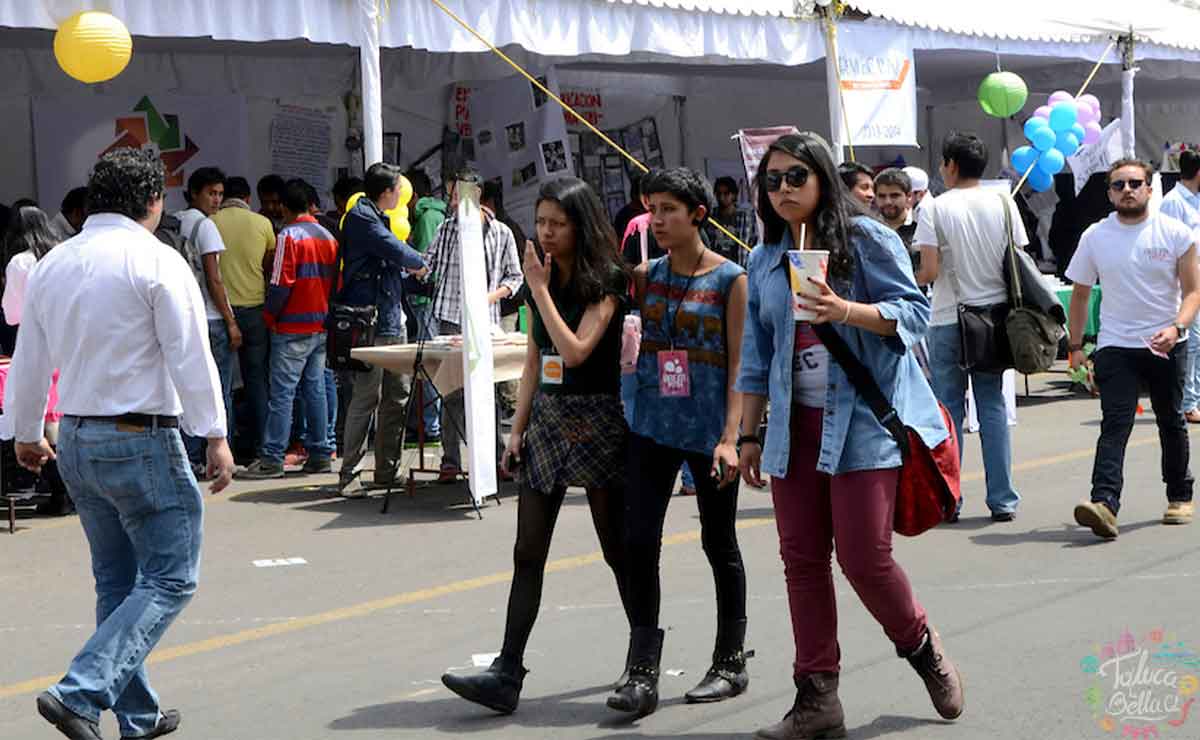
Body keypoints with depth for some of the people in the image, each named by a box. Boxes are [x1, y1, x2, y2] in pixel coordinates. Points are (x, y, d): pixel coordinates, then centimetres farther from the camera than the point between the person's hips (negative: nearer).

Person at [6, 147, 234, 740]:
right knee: (169, 580, -2)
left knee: (116, 580, 17)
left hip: (76, 441, 8)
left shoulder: (51, 264, 9)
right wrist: (215, 437, -9)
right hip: (142, 441, -8)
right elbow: (191, 356, -14)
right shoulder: (156, 261, -11)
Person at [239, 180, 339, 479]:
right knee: (315, 389, 11)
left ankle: (272, 459, -8)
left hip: (293, 328, -7)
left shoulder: (289, 235, -10)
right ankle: (320, 453, 12)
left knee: (282, 392, -6)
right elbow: (336, 282, 12)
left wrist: (269, 316, -2)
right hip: (322, 326, 7)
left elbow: (281, 283, -14)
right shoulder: (328, 237, 10)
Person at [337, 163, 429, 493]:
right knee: (367, 396, -10)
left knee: (397, 396, 10)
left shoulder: (377, 217, 22)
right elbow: (395, 250, -16)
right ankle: (349, 473, -6)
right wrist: (421, 264, 1)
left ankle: (387, 469, 16)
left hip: (392, 321, 10)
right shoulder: (360, 217, -10)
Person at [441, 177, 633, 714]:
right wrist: (517, 428, 10)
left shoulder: (605, 282, -9)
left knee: (617, 549, 5)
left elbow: (575, 350, -22)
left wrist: (540, 290, -17)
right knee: (527, 554, -1)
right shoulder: (545, 280, 11)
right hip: (546, 418, 6)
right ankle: (507, 674, -3)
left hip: (596, 422, -6)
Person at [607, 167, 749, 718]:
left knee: (719, 543, 8)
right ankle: (642, 672, 0)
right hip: (653, 425, 4)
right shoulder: (645, 276, 7)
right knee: (639, 539, -5)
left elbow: (739, 364, -8)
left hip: (709, 429, -4)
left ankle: (730, 663, 23)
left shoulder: (730, 279, -5)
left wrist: (730, 437, -15)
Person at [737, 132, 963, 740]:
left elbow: (913, 311, -9)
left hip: (863, 421, -6)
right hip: (795, 427, 6)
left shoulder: (865, 239, -3)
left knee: (864, 557, -8)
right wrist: (750, 435, 16)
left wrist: (847, 311, -26)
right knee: (801, 559, 4)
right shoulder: (764, 261, 13)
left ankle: (922, 649, 21)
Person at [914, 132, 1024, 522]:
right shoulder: (1003, 203, 2)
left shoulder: (934, 208, -8)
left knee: (949, 409, 5)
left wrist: (911, 282, 7)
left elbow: (929, 271, -14)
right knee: (993, 408, 9)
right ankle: (1002, 500, 9)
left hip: (949, 321, -3)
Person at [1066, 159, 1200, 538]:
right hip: (1116, 346, 0)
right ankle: (1104, 504, -27)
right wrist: (1075, 346, 6)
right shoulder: (1095, 237, 3)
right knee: (1114, 425, -14)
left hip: (1167, 345, 0)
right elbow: (1080, 295, 11)